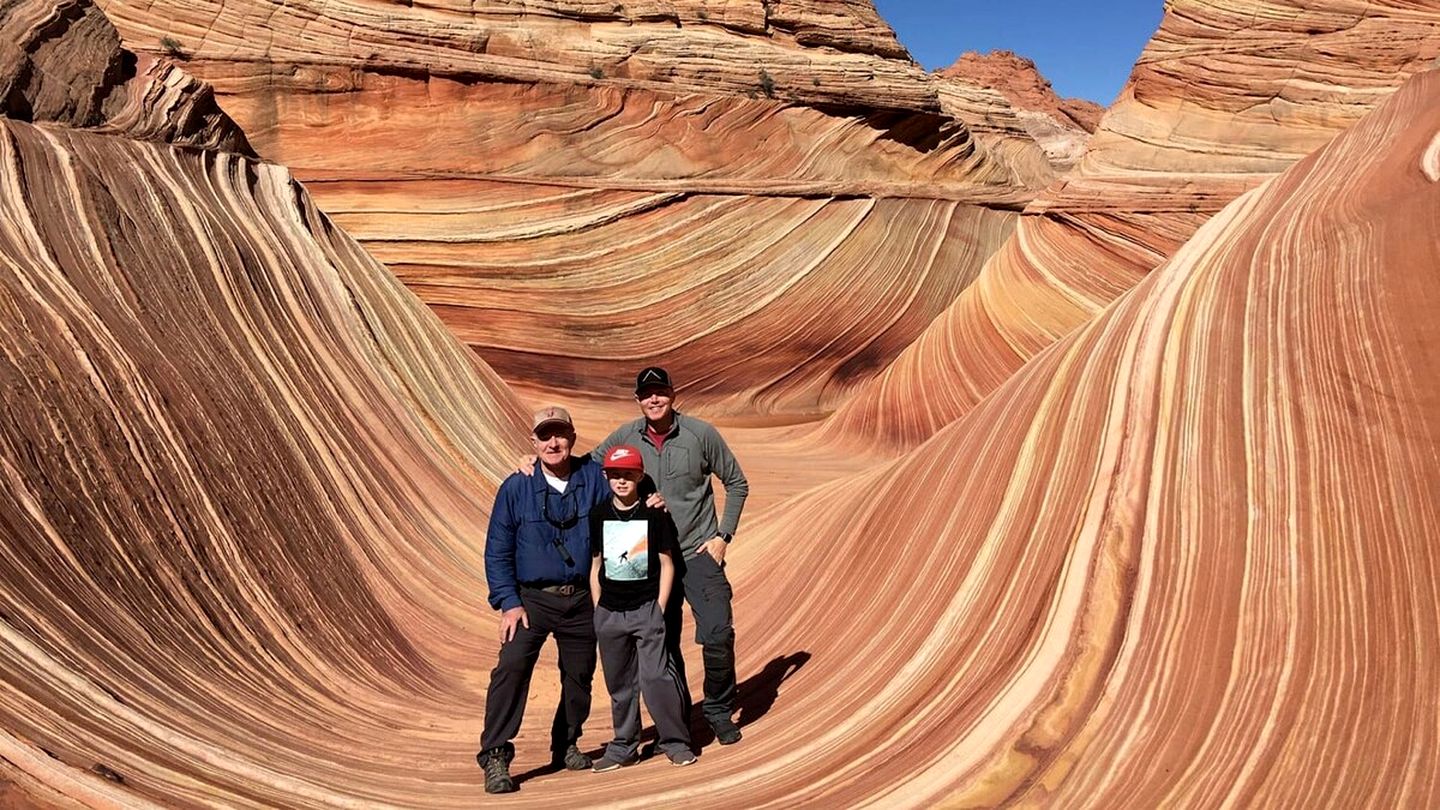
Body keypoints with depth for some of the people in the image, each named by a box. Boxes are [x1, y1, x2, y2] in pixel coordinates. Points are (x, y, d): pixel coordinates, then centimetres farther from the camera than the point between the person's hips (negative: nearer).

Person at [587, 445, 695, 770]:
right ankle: (624, 746, 23)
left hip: (646, 608, -3)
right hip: (609, 611, 3)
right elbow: (595, 564, 10)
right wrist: (597, 609, 6)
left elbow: (667, 563, 0)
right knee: (619, 682, 11)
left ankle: (676, 741, 6)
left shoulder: (655, 514, -4)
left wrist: (659, 608, -5)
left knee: (655, 676, -9)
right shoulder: (598, 515, 4)